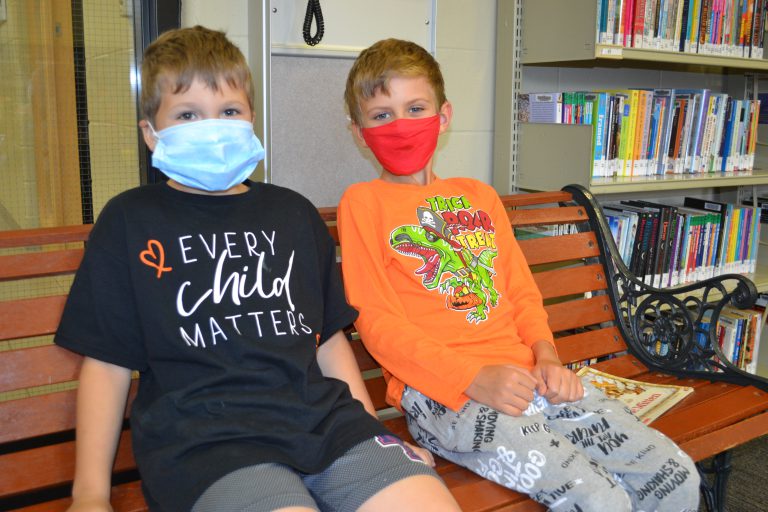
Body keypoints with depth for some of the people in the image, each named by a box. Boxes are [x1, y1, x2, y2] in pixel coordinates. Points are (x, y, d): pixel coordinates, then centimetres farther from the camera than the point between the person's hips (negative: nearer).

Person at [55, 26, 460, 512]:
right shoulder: (130, 221, 9)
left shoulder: (294, 213, 19)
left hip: (323, 416, 4)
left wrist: (379, 442, 15)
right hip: (202, 436, -3)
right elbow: (107, 362, 7)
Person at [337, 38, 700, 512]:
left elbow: (522, 290, 19)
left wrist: (546, 356, -1)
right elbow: (377, 321, -6)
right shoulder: (362, 202, 3)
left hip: (526, 375, 6)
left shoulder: (479, 195, 20)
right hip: (441, 391, -5)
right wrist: (474, 378, -16)